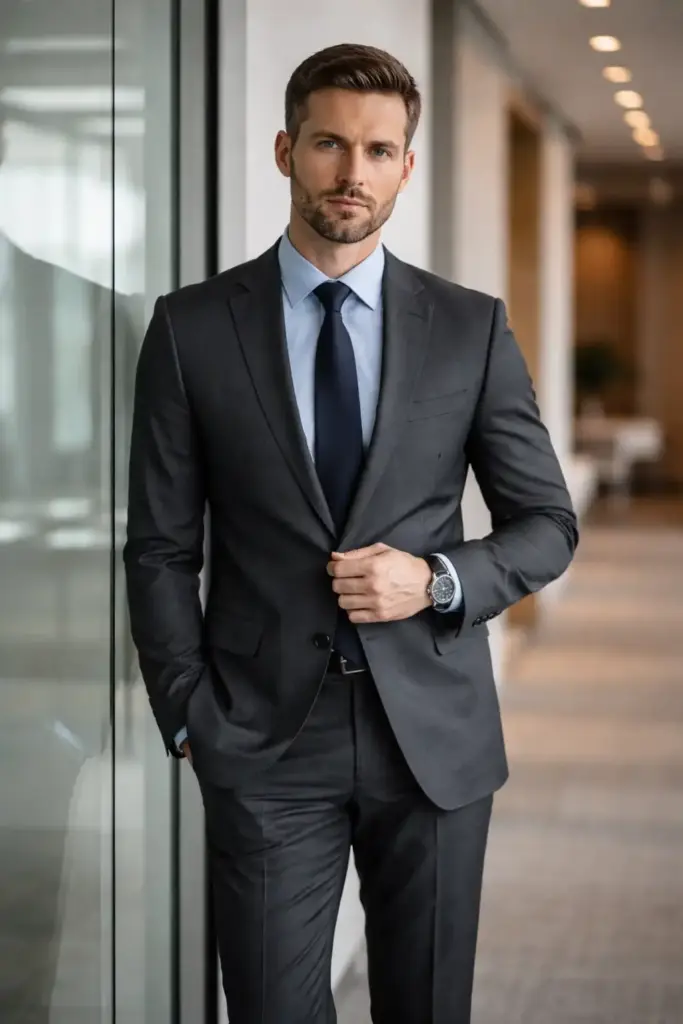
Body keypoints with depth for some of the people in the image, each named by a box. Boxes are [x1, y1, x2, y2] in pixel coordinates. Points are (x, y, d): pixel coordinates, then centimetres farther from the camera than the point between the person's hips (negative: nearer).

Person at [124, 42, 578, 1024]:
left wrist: (439, 580, -10)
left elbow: (548, 524, 8)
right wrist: (189, 718, -4)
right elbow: (160, 549, 3)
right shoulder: (192, 327, 0)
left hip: (436, 734, 1)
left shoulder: (472, 327, 3)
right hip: (265, 744, -1)